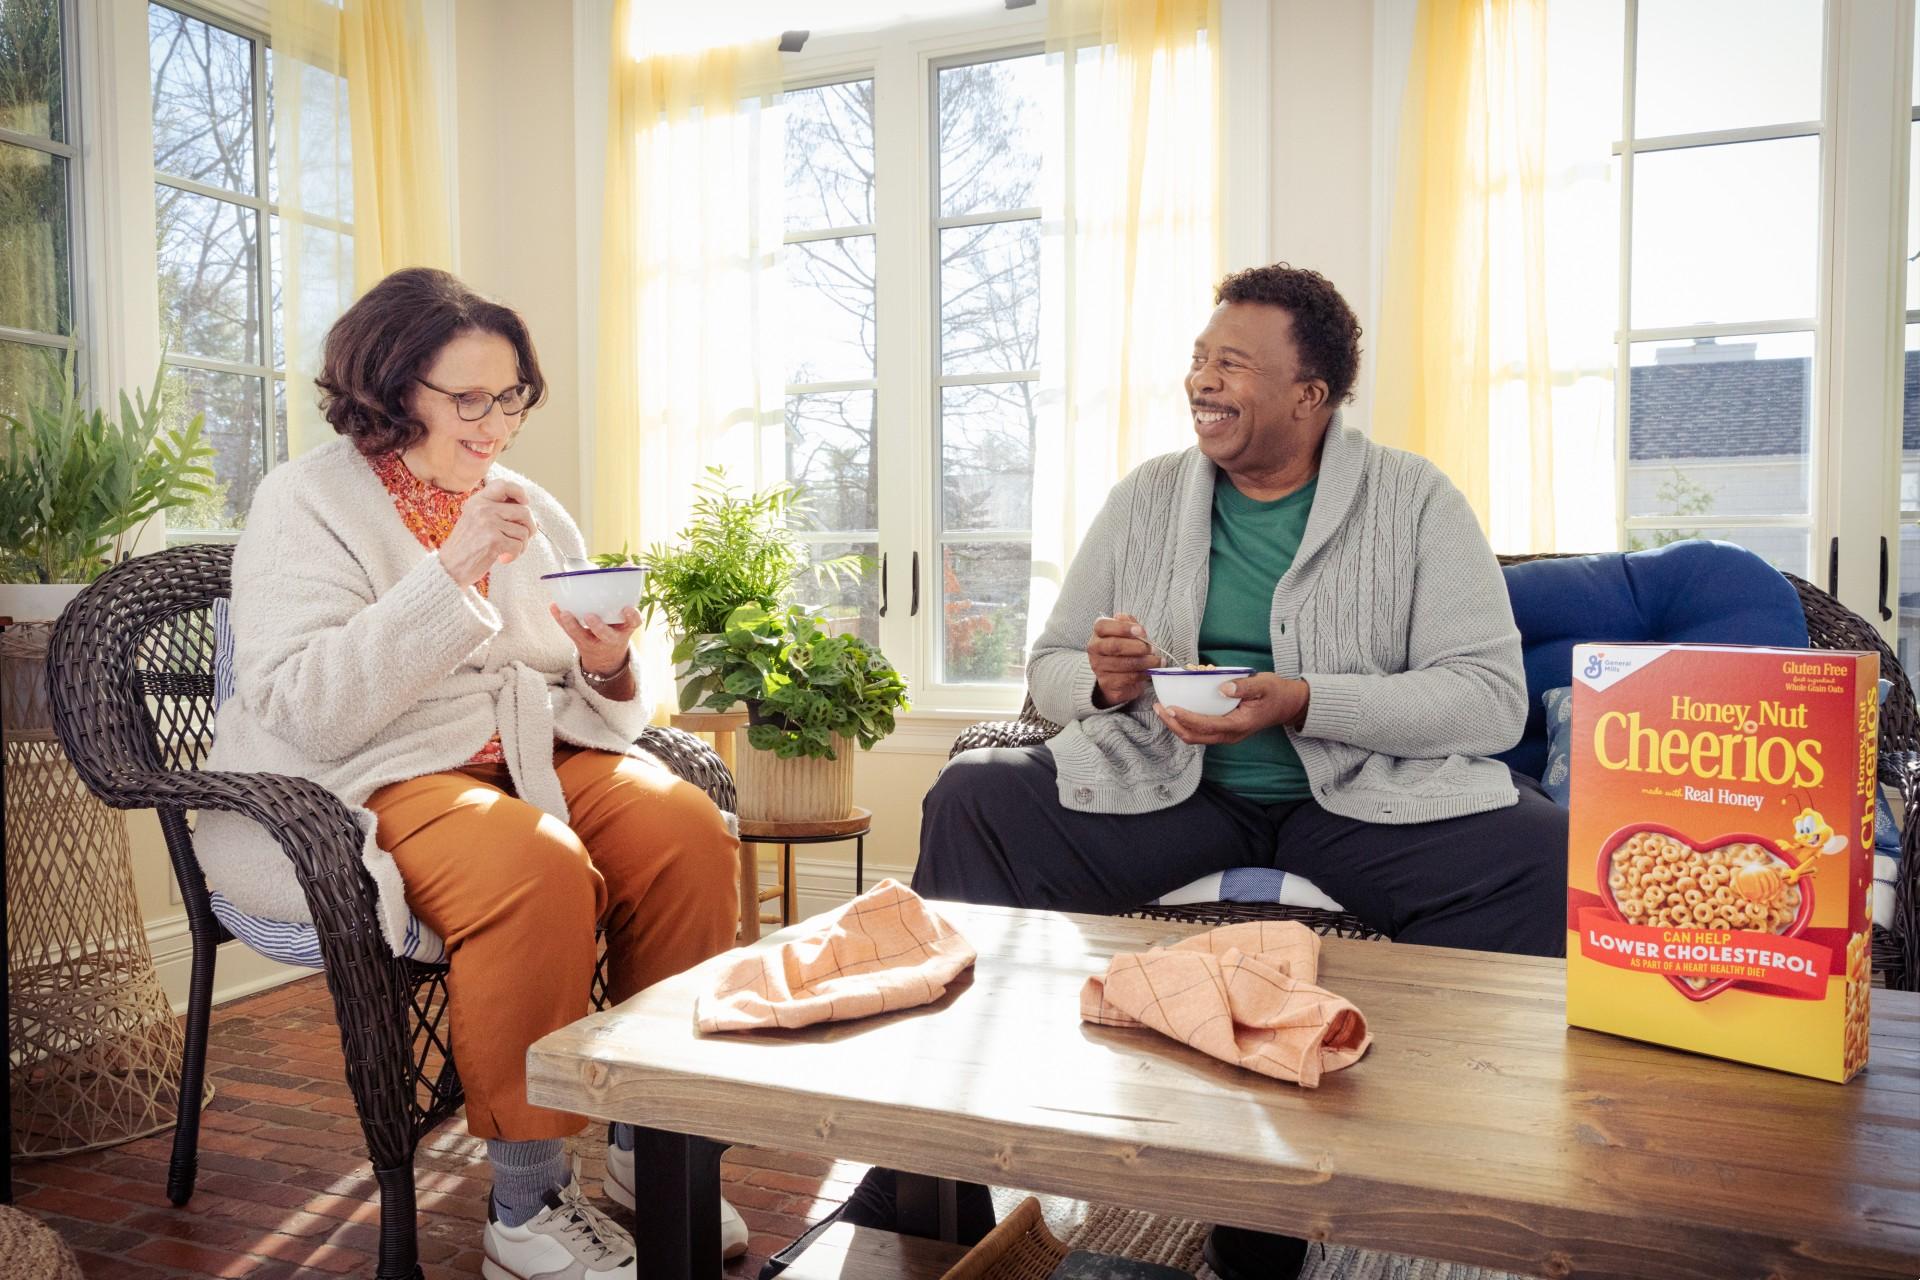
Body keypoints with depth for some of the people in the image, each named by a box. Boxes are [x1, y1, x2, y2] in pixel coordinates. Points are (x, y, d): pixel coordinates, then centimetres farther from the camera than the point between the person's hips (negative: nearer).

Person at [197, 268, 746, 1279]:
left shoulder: (530, 509, 16)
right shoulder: (306, 501, -1)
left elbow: (590, 701, 16)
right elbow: (306, 711, -16)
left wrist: (608, 667, -9)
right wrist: (450, 571, -21)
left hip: (540, 751, 6)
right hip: (381, 778, -5)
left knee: (689, 831, -23)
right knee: (541, 867, -35)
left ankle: (650, 1144, -7)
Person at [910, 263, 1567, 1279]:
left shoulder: (1414, 501, -1)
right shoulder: (1146, 499, 8)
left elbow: (1492, 697, -10)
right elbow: (1048, 671, 11)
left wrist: (1305, 702, -23)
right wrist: (1102, 681, -14)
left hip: (1367, 795, -1)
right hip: (1160, 780, 2)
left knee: (1550, 856, -29)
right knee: (971, 798, -20)